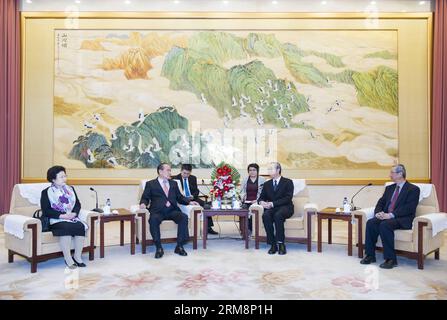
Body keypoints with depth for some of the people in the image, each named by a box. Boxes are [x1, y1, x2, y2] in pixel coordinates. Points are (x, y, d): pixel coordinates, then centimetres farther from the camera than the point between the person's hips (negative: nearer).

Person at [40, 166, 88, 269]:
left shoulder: (70, 189, 20)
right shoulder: (46, 192, 5)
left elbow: (78, 204, 15)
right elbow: (46, 210, -6)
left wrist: (74, 213, -7)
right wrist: (62, 215, -17)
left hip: (72, 218, 4)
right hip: (56, 220, -4)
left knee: (80, 226, -29)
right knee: (66, 227, -36)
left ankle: (77, 257, -19)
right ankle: (68, 259, -31)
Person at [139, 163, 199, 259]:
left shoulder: (173, 183, 26)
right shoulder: (150, 184, 15)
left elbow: (180, 197, 22)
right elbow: (145, 198, 10)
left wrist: (189, 201, 4)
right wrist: (143, 203, -14)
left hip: (172, 210, 3)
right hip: (158, 211, -3)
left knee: (184, 217, -27)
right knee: (153, 219, -36)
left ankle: (179, 246, -20)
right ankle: (159, 248, -24)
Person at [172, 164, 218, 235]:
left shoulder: (193, 178, 14)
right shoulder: (175, 178, 2)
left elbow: (196, 190, 13)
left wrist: (193, 196, -9)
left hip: (192, 198, 4)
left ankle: (208, 228, -13)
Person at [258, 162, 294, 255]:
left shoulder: (288, 182, 3)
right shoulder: (267, 184, 18)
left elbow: (288, 198, -9)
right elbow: (261, 197, 15)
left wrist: (273, 203, -19)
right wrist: (261, 202, -11)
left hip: (285, 208, -3)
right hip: (271, 208, 4)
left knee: (278, 215, -37)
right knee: (265, 215, -31)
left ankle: (281, 244, -30)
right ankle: (273, 244, -27)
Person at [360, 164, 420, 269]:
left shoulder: (413, 189, 0)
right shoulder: (389, 188, 22)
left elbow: (409, 208, -13)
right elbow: (381, 202, 17)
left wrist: (391, 215, -22)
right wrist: (378, 212, -7)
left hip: (402, 219, -6)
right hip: (386, 216, 6)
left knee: (384, 225, -34)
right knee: (371, 223, -23)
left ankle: (390, 259, -26)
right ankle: (370, 255, -15)